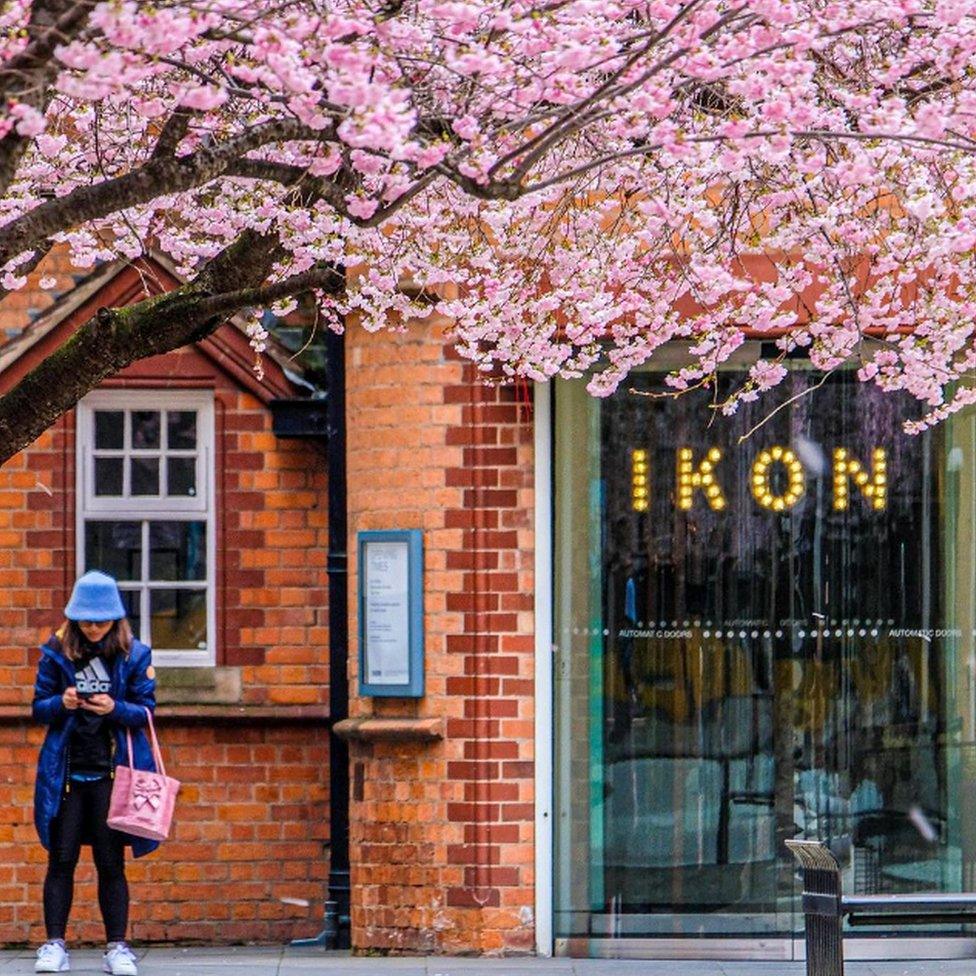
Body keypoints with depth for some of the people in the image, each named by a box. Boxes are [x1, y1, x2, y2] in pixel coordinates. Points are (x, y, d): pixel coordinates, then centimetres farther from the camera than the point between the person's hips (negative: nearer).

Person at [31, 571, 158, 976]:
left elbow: (146, 711, 1)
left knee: (111, 863, 2)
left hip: (112, 772, -1)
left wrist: (115, 708, -19)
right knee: (61, 859, 0)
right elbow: (39, 707, 5)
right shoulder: (56, 652, 3)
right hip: (66, 772, 1)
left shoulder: (134, 655, 1)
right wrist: (61, 704, -17)